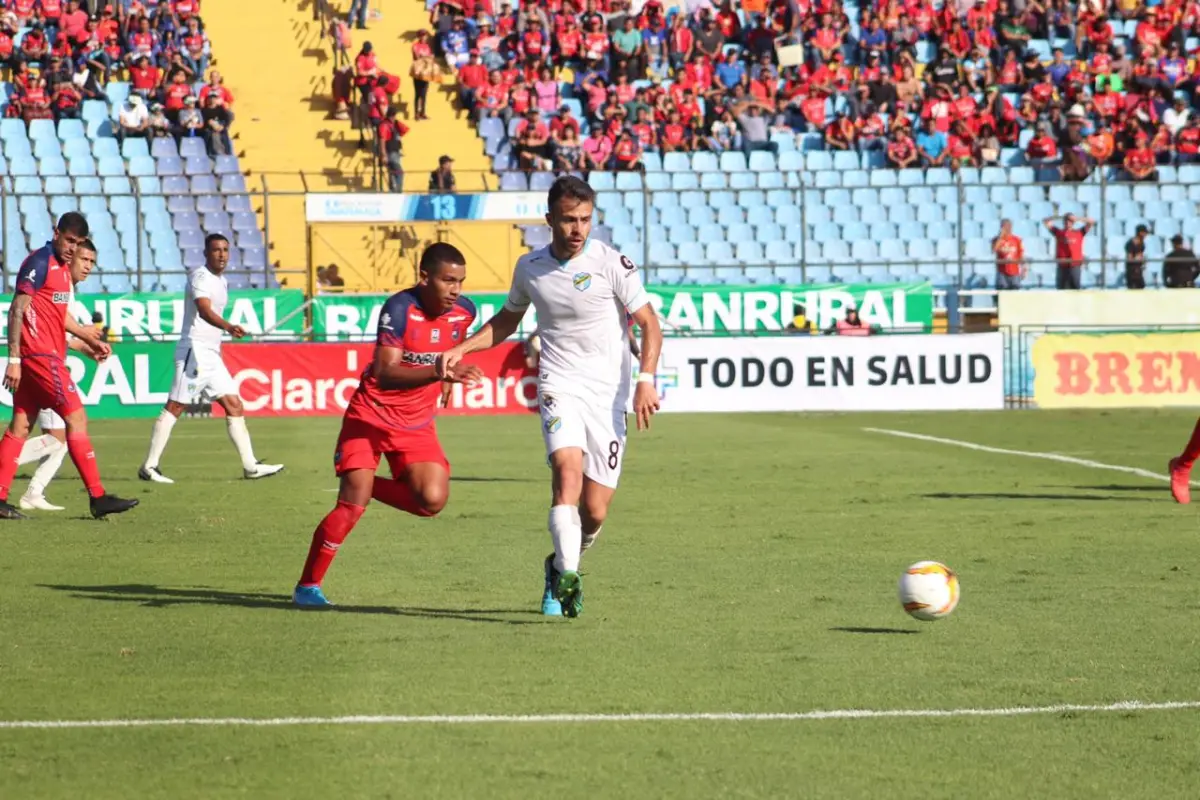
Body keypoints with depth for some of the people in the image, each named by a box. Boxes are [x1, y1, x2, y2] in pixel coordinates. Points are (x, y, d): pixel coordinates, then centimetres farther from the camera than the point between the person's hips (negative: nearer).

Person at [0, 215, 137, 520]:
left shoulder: (62, 266, 16)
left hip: (48, 355, 10)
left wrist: (91, 339, 25)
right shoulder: (39, 263, -13)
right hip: (40, 354, -10)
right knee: (76, 419, -8)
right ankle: (98, 497, -6)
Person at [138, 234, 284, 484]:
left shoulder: (222, 282, 17)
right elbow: (204, 310, -29)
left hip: (212, 354, 9)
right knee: (175, 407, -9)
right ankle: (149, 466, -7)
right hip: (194, 350, -9)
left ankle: (250, 466, 7)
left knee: (234, 405, 6)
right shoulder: (200, 277, -11)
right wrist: (228, 327, -45)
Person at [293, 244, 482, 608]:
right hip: (371, 416, -5)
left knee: (433, 500, -15)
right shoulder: (399, 308, -24)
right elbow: (385, 374, -36)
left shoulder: (464, 311, -6)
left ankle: (367, 486, 14)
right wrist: (439, 373, -48)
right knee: (352, 506, -12)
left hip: (417, 422, 5)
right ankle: (307, 587, 3)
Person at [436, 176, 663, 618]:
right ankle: (568, 576, -31)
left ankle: (560, 566, 29)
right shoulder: (530, 267, 5)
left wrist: (646, 380, -16)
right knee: (568, 470, -27)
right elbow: (508, 319, 24)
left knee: (595, 511, -2)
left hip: (608, 394, -1)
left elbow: (649, 323, -2)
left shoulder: (613, 263, -6)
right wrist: (461, 349, 11)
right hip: (559, 387, 1)